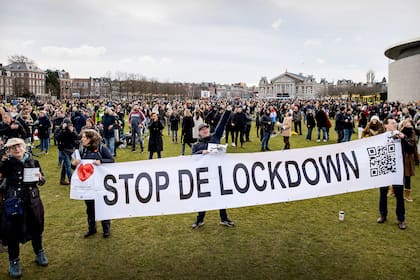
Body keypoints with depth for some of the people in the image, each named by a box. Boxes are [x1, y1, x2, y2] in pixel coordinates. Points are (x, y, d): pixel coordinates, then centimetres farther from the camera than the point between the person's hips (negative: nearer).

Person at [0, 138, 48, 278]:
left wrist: (40, 178, -14)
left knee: (36, 228, 17)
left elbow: (42, 181, 7)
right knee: (12, 231, 3)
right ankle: (14, 261, 24)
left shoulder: (33, 161, 0)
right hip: (13, 202, -2)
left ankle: (39, 254, 39)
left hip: (32, 201, 3)